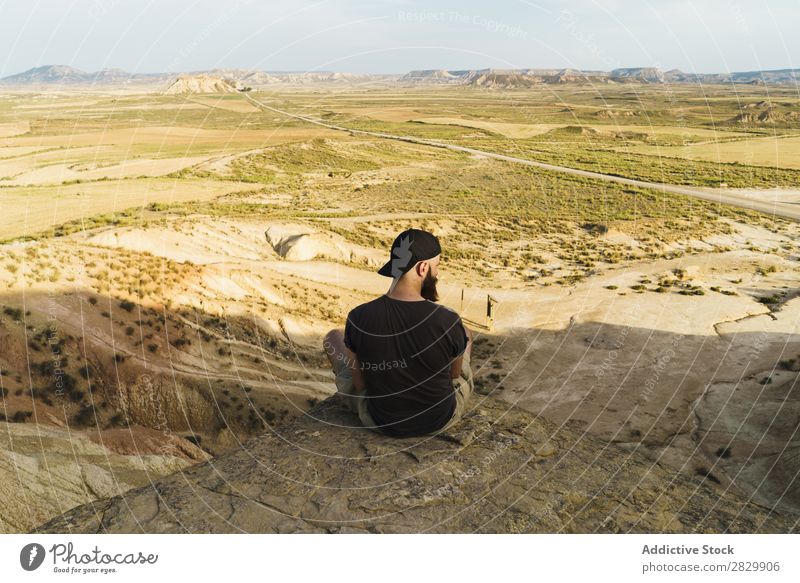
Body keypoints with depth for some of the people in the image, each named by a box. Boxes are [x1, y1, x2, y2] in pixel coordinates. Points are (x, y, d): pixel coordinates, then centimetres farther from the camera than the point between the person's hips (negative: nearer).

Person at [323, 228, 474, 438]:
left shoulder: (358, 318, -24)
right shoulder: (449, 322, -26)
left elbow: (360, 384, -9)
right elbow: (455, 374, -4)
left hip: (380, 422, 0)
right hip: (442, 420, 1)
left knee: (333, 336, 20)